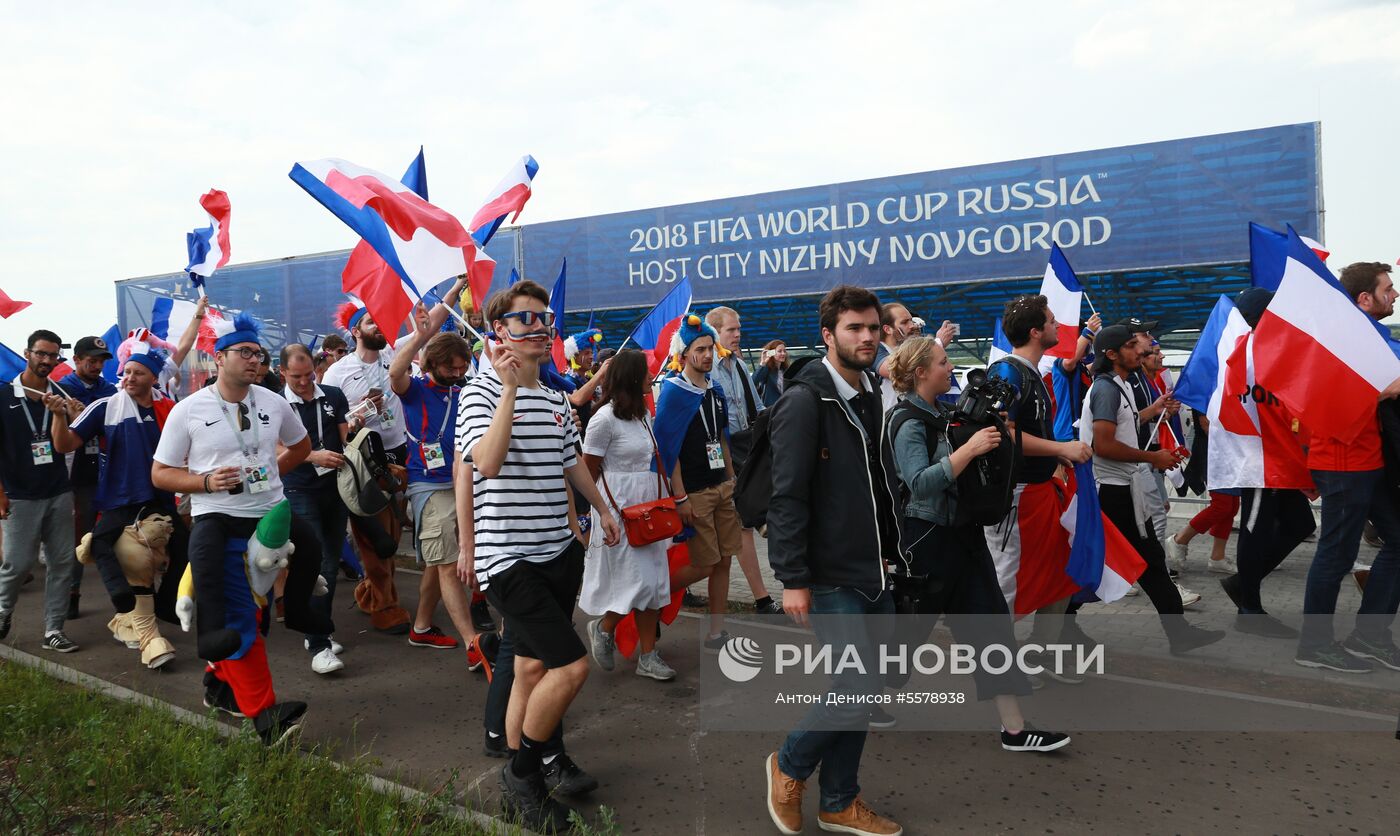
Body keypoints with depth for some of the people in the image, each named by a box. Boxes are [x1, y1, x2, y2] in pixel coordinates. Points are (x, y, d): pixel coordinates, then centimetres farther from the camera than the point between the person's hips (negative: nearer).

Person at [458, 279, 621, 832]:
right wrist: (510, 387, -27)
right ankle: (523, 773, 12)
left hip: (557, 552, 7)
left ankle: (517, 784, 29)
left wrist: (602, 509, 31)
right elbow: (486, 463, -27)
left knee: (534, 666, 14)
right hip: (509, 556, -7)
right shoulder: (483, 391, -10)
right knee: (572, 665, -12)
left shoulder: (557, 399, 11)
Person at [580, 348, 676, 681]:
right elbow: (588, 472, -7)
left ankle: (648, 655, 16)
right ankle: (603, 628, 19)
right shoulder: (605, 418, -13)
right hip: (620, 511, -8)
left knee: (654, 581, 7)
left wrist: (665, 500, 11)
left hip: (651, 507, 8)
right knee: (640, 581, -8)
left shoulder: (643, 413, 11)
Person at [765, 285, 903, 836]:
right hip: (831, 579, -8)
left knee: (862, 693, 13)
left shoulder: (871, 397, 11)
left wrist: (890, 551, 17)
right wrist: (793, 579, -21)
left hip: (873, 575, 8)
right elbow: (787, 497, -19)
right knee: (857, 690, -8)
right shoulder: (805, 401, -15)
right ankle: (788, 767, 18)